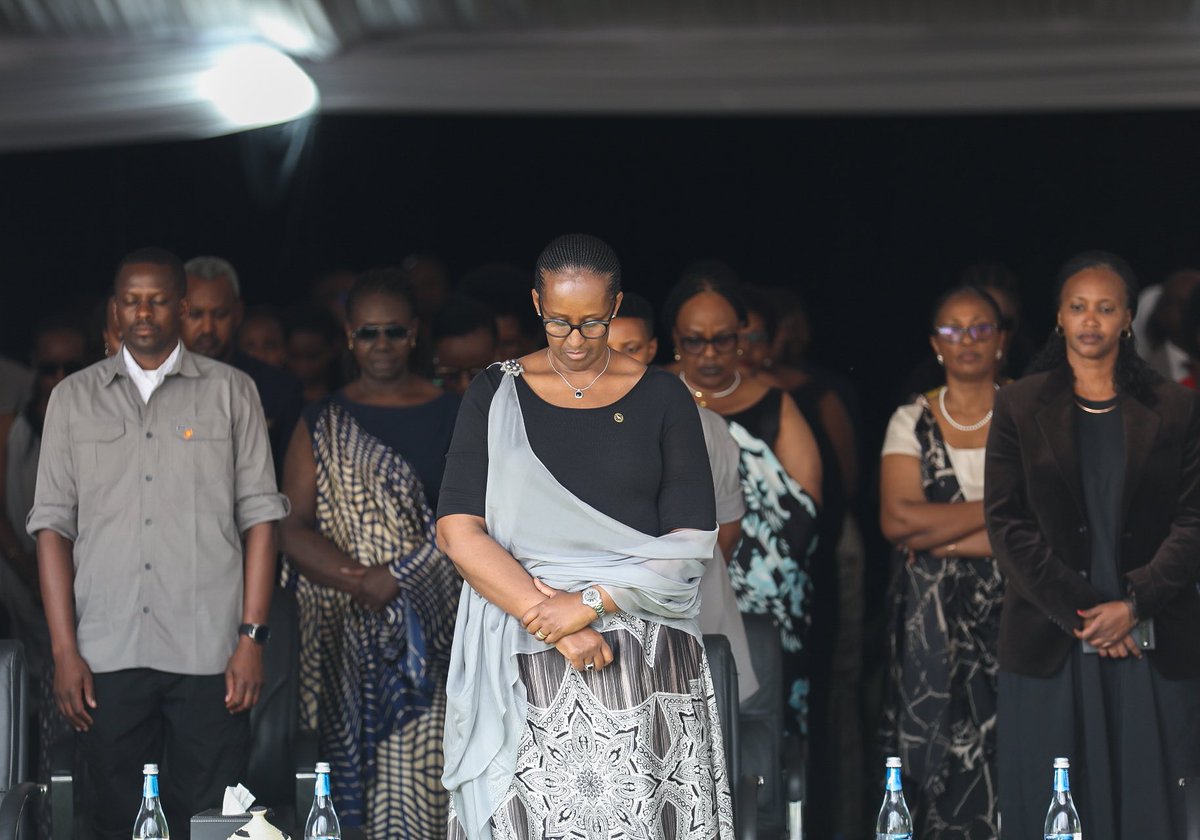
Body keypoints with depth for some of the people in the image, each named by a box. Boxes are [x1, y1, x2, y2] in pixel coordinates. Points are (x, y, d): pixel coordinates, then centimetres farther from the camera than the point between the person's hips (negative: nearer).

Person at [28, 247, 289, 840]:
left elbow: (259, 516, 5)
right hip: (107, 653, 1)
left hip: (207, 652, -1)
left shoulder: (231, 392, 8)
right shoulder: (73, 398, 11)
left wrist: (252, 636, -4)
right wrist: (64, 650, -1)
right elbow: (53, 524, 8)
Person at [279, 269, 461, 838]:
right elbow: (292, 530, 4)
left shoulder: (454, 419, 10)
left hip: (431, 636, -1)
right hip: (344, 635, 1)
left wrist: (393, 579, -9)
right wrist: (363, 582, -12)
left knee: (421, 780, -9)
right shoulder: (321, 426, 11)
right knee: (349, 775, -3)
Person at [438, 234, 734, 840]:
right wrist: (553, 621, -12)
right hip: (523, 659, 0)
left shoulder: (660, 398, 6)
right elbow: (458, 530, -3)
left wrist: (590, 601, -12)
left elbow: (692, 541, 0)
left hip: (644, 655, 0)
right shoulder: (497, 394, 6)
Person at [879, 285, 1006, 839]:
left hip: (1010, 614, -1)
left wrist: (941, 538, -9)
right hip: (931, 620, 1)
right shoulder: (912, 422, 8)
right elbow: (897, 519, -7)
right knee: (935, 750, -3)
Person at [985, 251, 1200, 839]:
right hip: (1050, 645, 0)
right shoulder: (1019, 407, 8)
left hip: (1148, 643, 0)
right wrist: (1077, 613, -9)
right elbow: (1006, 523, 1)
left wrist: (1133, 605, -12)